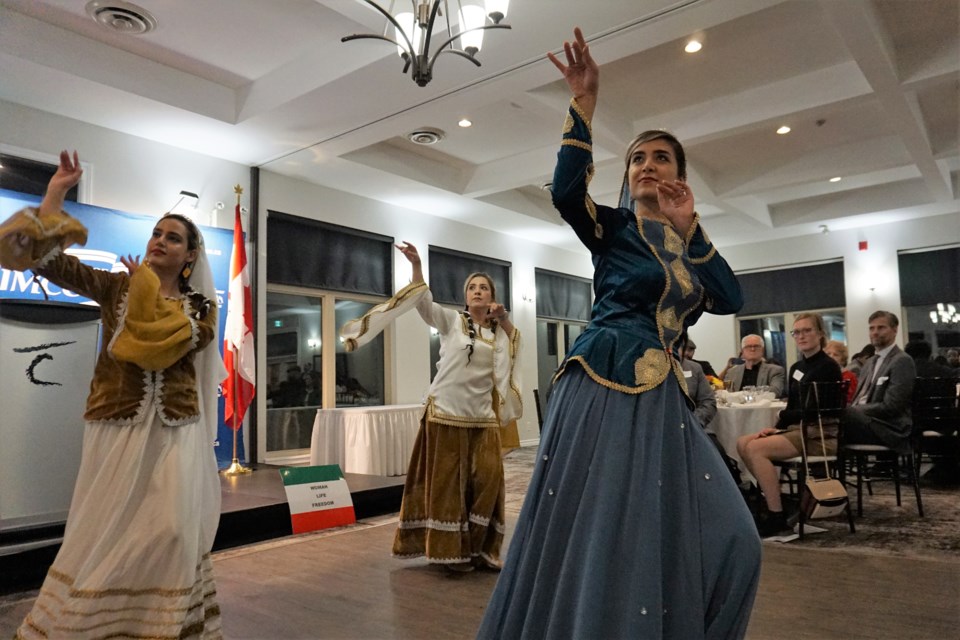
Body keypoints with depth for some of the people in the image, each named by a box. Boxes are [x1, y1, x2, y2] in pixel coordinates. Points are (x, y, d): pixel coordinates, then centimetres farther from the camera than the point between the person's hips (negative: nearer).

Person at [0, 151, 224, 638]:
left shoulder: (201, 306, 5)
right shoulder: (117, 286, 7)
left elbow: (172, 341, -15)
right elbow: (46, 259, -2)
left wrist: (148, 287, -6)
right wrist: (55, 195, -7)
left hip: (174, 434, 0)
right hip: (119, 429, 0)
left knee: (169, 533, 2)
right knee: (105, 531, 6)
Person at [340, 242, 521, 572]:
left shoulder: (498, 333, 14)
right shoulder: (451, 320, 3)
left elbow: (516, 354, 8)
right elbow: (424, 301, -9)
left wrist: (505, 321, -1)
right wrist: (416, 265, -23)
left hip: (483, 416, 4)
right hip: (447, 411, -3)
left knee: (488, 479, 0)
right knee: (448, 481, 0)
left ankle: (479, 548, 14)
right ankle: (451, 550, 11)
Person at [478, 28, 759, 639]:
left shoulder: (689, 243, 18)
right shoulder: (613, 227, 3)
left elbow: (731, 300, 2)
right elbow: (566, 191, -18)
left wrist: (689, 227, -2)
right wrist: (584, 104, -23)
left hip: (663, 399, 6)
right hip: (604, 391, -6)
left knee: (724, 540, 6)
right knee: (597, 537, -3)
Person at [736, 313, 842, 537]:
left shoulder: (828, 367, -10)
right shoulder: (796, 368, 14)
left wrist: (781, 422, -7)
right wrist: (777, 427, -3)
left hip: (820, 434, -8)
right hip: (798, 429, 8)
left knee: (756, 448, -24)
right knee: (743, 443, -6)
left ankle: (777, 518, -18)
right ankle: (772, 495, 7)